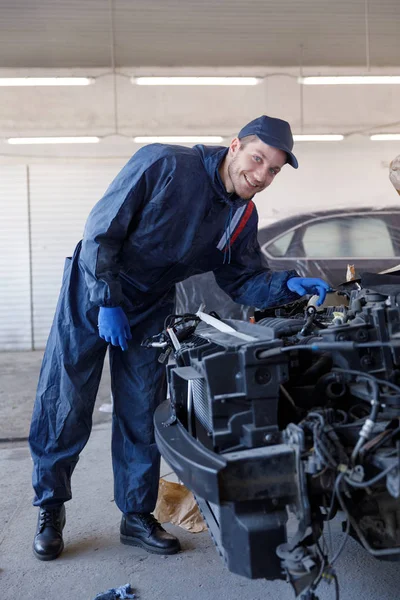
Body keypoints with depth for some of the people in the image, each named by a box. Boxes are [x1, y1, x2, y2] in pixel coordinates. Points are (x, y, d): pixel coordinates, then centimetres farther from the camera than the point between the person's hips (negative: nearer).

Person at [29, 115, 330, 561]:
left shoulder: (243, 218, -4)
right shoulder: (163, 164, -23)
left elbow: (242, 282, 1)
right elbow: (101, 229, -21)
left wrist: (289, 285, -18)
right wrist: (108, 302, -21)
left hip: (149, 309, 5)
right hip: (92, 292, -4)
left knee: (142, 416, 7)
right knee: (64, 408, 0)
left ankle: (138, 516, 23)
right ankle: (50, 511, 20)